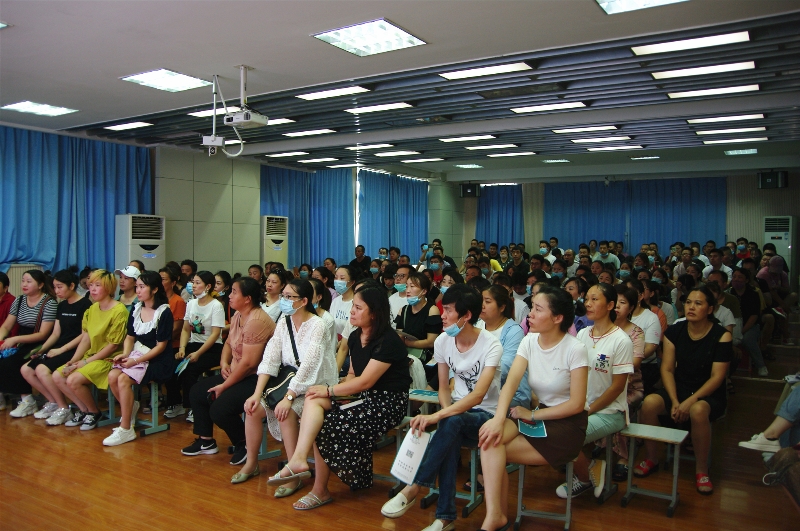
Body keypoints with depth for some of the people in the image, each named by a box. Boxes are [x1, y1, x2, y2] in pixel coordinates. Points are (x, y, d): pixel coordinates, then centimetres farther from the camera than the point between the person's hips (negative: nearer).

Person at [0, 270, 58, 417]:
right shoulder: (19, 301, 11)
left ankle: (27, 401, -14)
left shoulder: (49, 303, -10)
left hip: (38, 346, -6)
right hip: (21, 345, 6)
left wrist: (15, 339, -23)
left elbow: (42, 335, -14)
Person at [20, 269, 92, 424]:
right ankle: (52, 402, 10)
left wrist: (61, 350, -17)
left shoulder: (85, 304, -10)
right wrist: (41, 350, 1)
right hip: (59, 349, 9)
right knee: (26, 369, -2)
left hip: (74, 351, -9)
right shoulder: (61, 306, 15)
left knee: (42, 370, -26)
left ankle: (64, 409, -12)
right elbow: (56, 333, 15)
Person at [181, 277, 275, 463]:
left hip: (256, 378, -11)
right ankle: (206, 441, 24)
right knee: (197, 392, 12)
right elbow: (228, 343, 20)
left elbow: (248, 362, -26)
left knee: (219, 409, -24)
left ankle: (244, 446, 1)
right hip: (237, 374, 11)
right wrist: (224, 363, -2)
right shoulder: (238, 316, 7)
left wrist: (224, 386, -16)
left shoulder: (256, 321, -24)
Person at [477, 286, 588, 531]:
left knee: (493, 446, -22)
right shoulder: (529, 341, -1)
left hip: (568, 425, -5)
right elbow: (511, 382, -14)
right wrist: (498, 419, -30)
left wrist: (532, 415, -16)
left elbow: (577, 404, -15)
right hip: (539, 415, 5)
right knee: (490, 435, -23)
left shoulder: (574, 349, -15)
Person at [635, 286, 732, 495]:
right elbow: (667, 369, -2)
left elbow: (717, 377, -13)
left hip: (709, 394, -3)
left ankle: (701, 469, -15)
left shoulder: (721, 336, -9)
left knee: (698, 410, -37)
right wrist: (674, 401, -15)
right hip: (678, 389, 3)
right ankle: (651, 459, -6)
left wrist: (690, 401, -23)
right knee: (649, 402, -26)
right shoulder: (674, 331, 1)